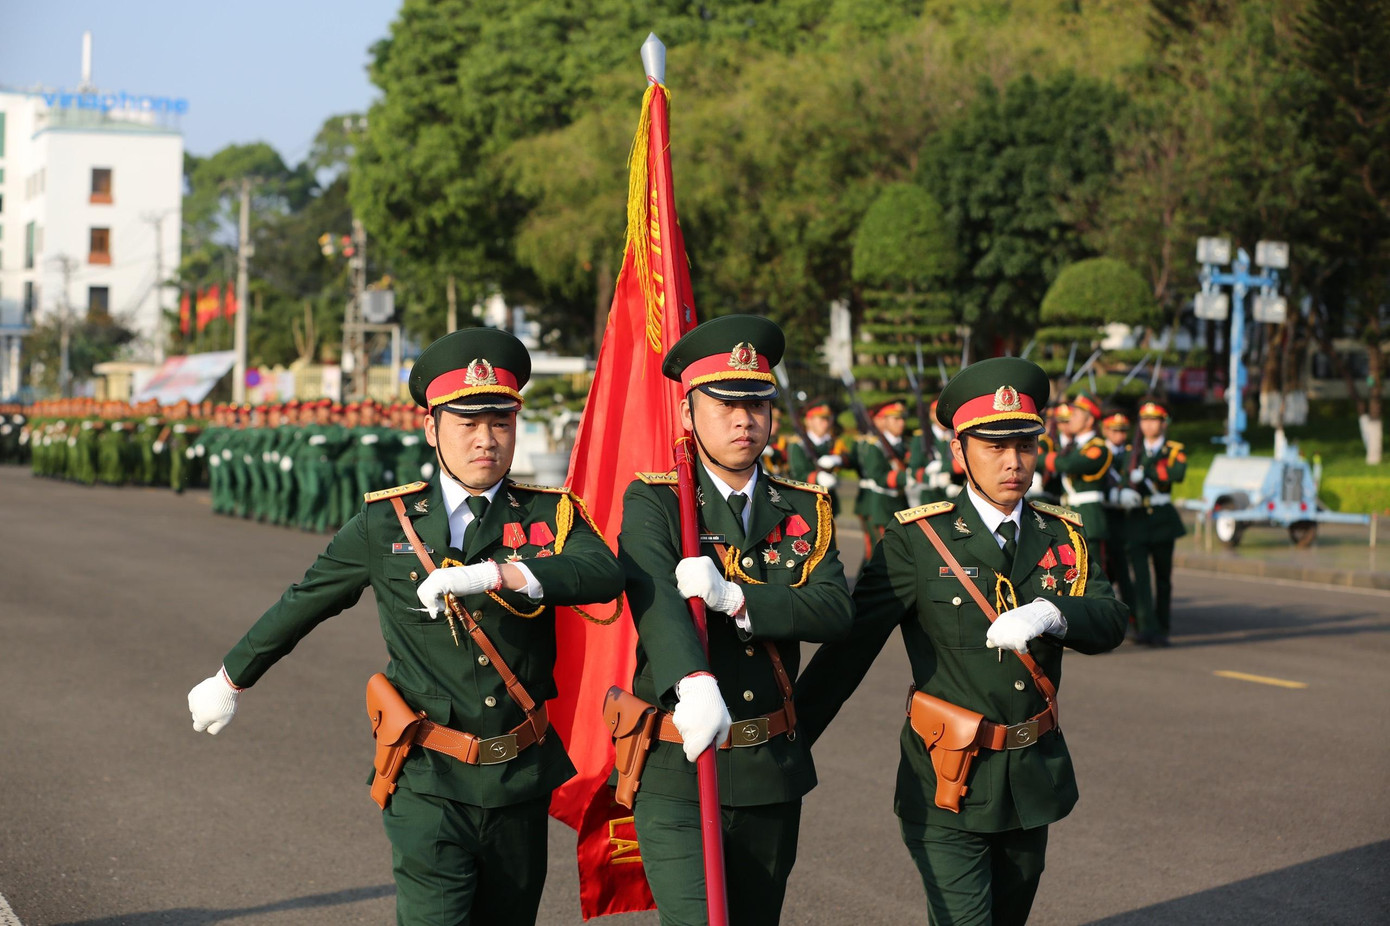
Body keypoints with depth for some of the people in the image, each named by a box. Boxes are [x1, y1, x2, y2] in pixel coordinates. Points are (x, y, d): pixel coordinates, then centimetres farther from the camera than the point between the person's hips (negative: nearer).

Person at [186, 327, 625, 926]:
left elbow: (604, 574, -20)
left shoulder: (552, 516, 2)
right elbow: (302, 603, 14)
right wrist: (231, 679, 25)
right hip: (430, 785, -2)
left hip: (521, 784, 2)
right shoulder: (387, 524, 1)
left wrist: (494, 573, -32)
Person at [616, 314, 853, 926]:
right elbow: (653, 598, -23)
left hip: (772, 772, 4)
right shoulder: (652, 503, -4)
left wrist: (734, 598, -24)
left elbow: (835, 611, -8)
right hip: (677, 768, -4)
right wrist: (694, 685, -43)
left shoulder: (805, 510, 8)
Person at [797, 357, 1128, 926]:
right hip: (949, 787, -5)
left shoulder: (1062, 536, 5)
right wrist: (788, 745, -15)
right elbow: (850, 645, -11)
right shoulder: (916, 541, -9)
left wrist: (1050, 614, -29)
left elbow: (1111, 623, -7)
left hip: (1033, 780, 5)